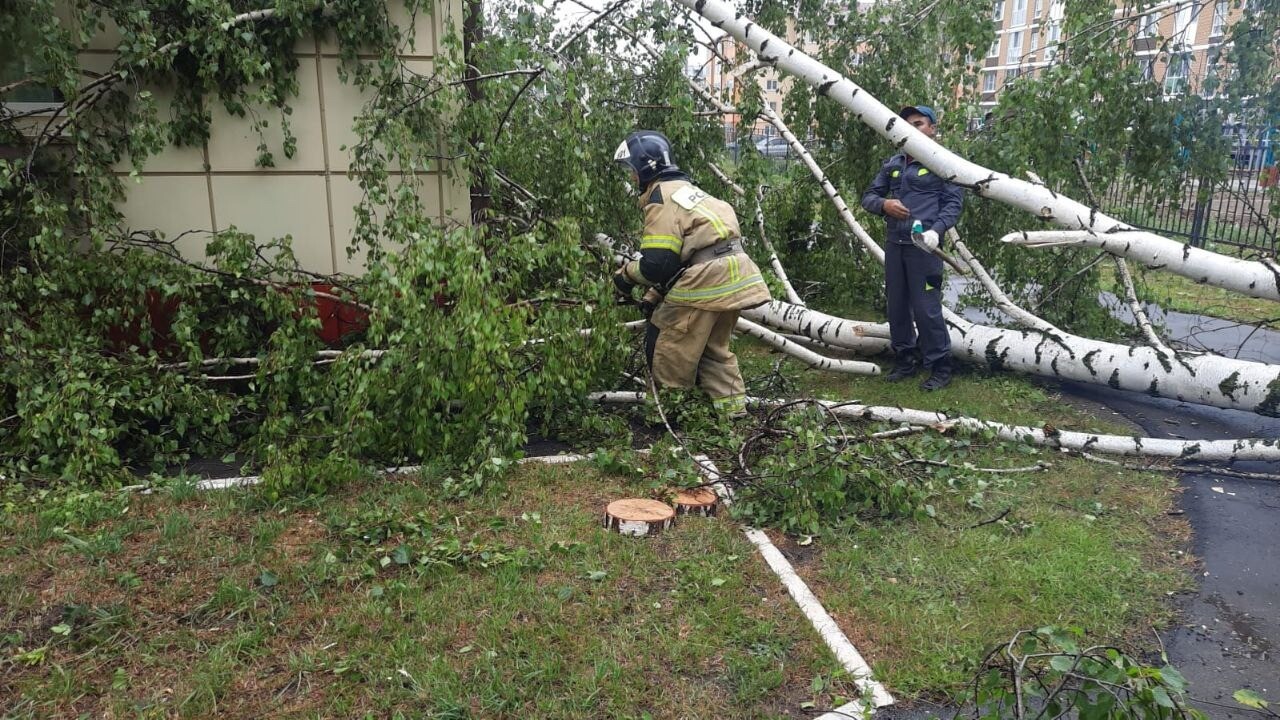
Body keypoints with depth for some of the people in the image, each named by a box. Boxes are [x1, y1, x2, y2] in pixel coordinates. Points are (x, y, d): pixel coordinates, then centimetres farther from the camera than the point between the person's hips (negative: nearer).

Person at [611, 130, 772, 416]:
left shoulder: (660, 197, -8)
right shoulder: (682, 188, 22)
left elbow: (657, 263, -16)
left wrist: (626, 274, 3)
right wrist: (655, 295, 19)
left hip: (707, 279, -10)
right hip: (731, 275, 10)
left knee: (667, 343, 4)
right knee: (714, 347, 21)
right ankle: (732, 410, 24)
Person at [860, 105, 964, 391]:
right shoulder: (893, 163, 16)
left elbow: (954, 202, -4)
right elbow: (868, 197, 16)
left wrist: (936, 230, -21)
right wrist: (883, 204, -7)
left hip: (923, 245, -6)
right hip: (894, 244, 6)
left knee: (926, 309, -8)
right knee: (896, 306, 10)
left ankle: (940, 368, 3)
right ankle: (905, 360, 24)